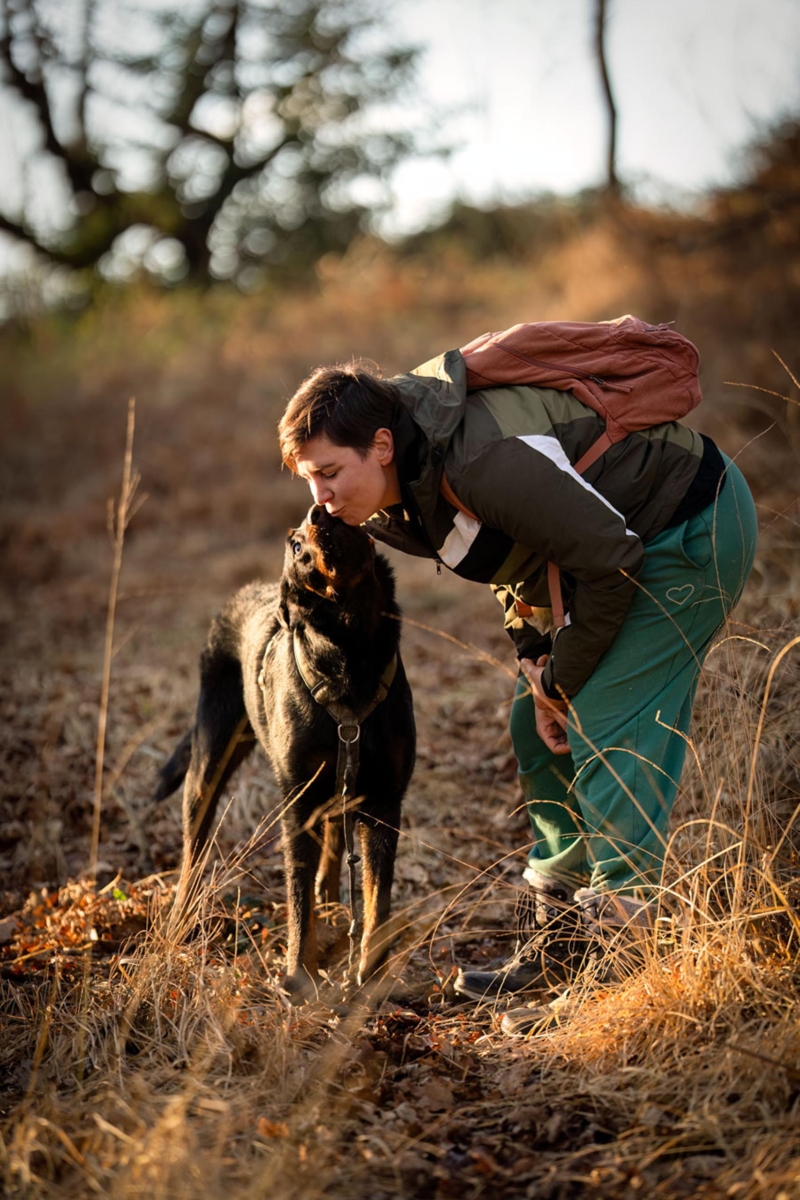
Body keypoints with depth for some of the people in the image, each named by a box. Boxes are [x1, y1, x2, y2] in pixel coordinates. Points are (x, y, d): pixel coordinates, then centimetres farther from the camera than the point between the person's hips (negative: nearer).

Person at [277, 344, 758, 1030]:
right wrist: (538, 659, -3)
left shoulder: (482, 460, -36)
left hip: (695, 531, -9)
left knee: (607, 732, -15)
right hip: (625, 534, 10)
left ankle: (623, 940, -5)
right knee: (538, 733, 8)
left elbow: (609, 560, -28)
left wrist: (563, 682, -16)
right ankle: (554, 947, 16)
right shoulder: (395, 498, -6)